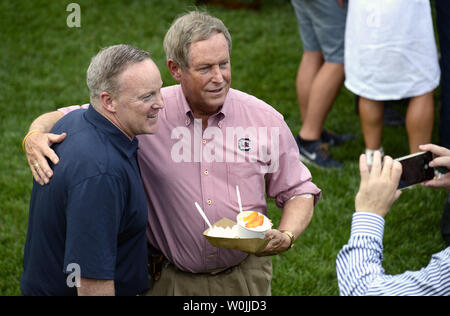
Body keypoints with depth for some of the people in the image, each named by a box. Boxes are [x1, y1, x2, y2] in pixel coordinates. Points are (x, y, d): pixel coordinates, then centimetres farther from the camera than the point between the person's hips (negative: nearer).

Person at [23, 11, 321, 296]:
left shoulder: (264, 119, -6)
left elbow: (299, 192, 3)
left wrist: (285, 237, -17)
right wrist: (36, 136, -26)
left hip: (246, 277, 1)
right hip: (172, 281, -1)